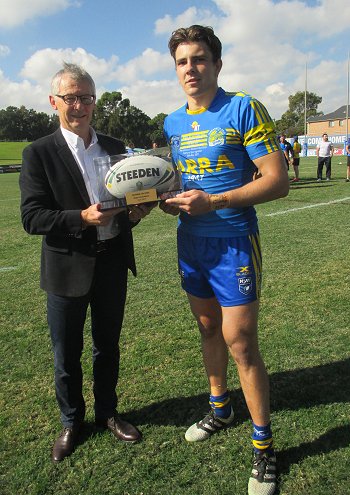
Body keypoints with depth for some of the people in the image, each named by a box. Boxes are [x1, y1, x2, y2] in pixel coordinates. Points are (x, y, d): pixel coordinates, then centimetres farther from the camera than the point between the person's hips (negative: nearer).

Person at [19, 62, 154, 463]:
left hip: (112, 265, 4)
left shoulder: (115, 148, 6)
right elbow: (31, 217, -13)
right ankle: (71, 421, 37)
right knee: (66, 355, 13)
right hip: (68, 268, -3)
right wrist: (82, 218, -26)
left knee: (107, 346, 19)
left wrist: (134, 212, -11)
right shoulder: (39, 153, -7)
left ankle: (107, 412, 41)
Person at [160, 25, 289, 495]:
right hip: (190, 241, 6)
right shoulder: (173, 123, 9)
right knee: (208, 329, 17)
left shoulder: (243, 110, -10)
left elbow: (278, 181, -15)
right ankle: (220, 408, 39)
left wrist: (213, 202, -23)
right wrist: (169, 201, -4)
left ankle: (263, 444, 17)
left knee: (240, 344, -4)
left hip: (233, 243, -6)